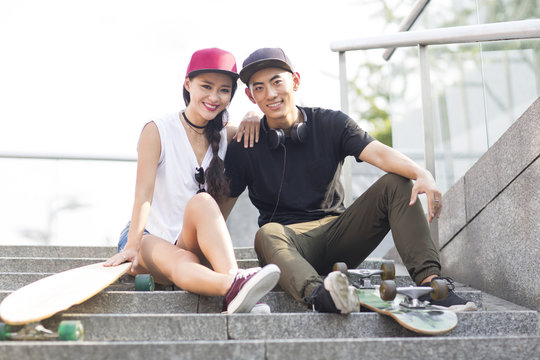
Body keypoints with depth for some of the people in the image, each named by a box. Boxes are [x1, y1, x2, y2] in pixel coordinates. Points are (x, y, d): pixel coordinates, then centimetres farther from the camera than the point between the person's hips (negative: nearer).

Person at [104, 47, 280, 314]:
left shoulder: (225, 137, 10)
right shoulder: (158, 130, -4)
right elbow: (144, 192, -12)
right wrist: (132, 246, -24)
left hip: (193, 243, 3)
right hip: (152, 237, -2)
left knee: (202, 202, -32)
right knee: (181, 263, -38)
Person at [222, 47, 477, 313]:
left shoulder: (330, 123, 3)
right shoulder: (245, 147, 2)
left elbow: (378, 153, -13)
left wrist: (421, 174, -32)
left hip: (337, 234, 2)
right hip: (290, 239, -2)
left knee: (396, 184, -17)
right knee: (267, 235, -37)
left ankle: (430, 282, -31)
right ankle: (318, 293, -65)